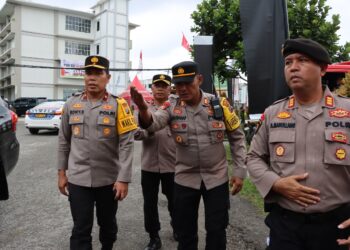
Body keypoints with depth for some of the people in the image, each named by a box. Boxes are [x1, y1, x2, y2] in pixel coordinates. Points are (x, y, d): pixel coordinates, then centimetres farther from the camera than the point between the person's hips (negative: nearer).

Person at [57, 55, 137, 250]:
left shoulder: (118, 105, -8)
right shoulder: (72, 104, 1)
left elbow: (127, 144, -11)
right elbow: (64, 141, 8)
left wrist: (123, 179, -15)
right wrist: (62, 172, 7)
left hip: (109, 179, -1)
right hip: (78, 179, 1)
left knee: (108, 223, 19)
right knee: (81, 229, 5)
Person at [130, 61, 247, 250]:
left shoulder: (219, 104, -7)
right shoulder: (171, 107, -7)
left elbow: (236, 137, 1)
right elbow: (153, 124, -26)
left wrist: (240, 171, -2)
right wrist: (143, 108, -48)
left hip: (217, 177, 0)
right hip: (185, 179, 1)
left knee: (216, 231, 11)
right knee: (185, 232, 14)